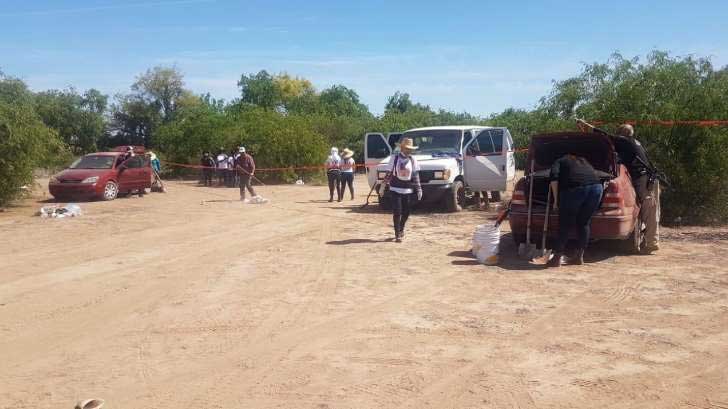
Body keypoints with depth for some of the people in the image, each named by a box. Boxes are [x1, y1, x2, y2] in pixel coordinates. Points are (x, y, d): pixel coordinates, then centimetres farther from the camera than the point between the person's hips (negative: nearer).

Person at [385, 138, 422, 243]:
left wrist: (419, 189, -1)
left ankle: (401, 229, 33)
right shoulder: (394, 158, -3)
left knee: (406, 212, 8)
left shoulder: (413, 160, 4)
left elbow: (416, 176, 4)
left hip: (408, 190, 3)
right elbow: (389, 173, 2)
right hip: (395, 189, -3)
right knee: (397, 212, -6)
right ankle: (398, 234, 2)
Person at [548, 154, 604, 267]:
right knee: (584, 223, 18)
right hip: (596, 186, 4)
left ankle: (557, 258, 12)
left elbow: (554, 177, 2)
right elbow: (594, 173, 28)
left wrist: (556, 200, 3)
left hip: (574, 188, -4)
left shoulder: (559, 161, 21)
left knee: (565, 225, 7)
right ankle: (579, 257, 23)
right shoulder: (582, 160, 36)